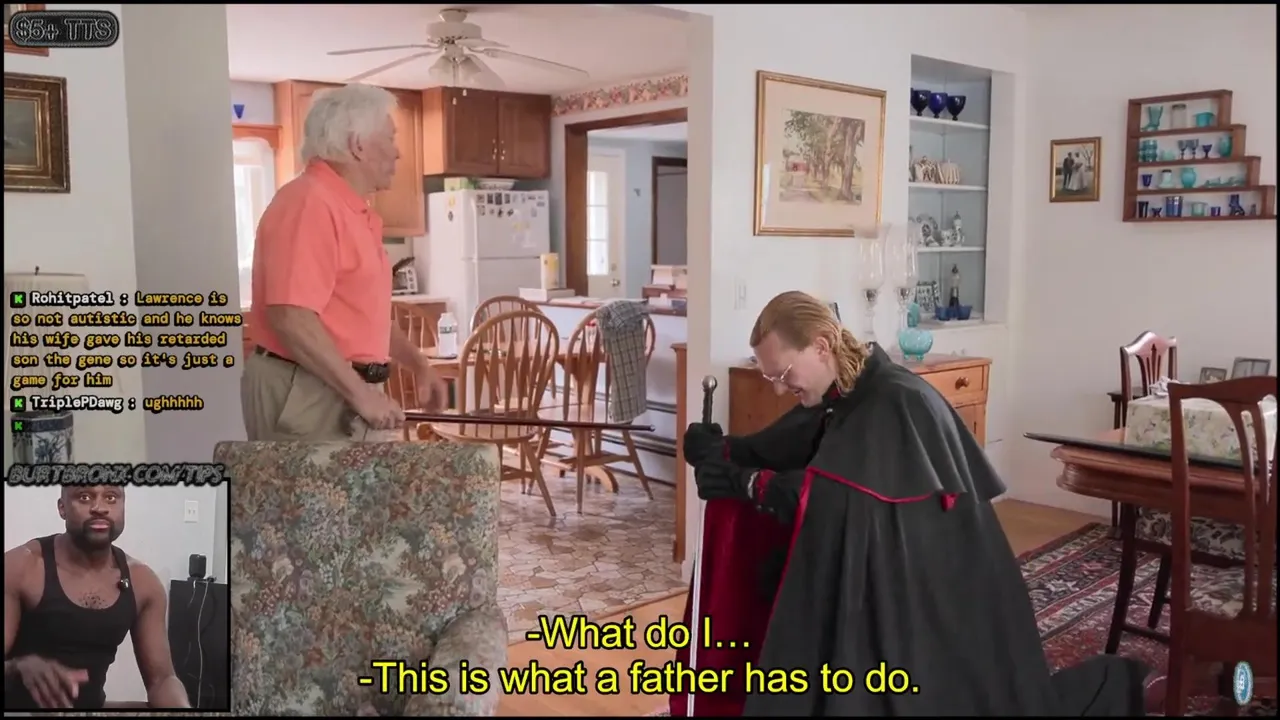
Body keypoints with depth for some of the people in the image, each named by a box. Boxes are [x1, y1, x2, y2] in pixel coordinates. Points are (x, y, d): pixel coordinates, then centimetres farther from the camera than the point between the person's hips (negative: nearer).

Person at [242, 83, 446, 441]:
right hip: (303, 393, -10)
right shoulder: (309, 203, -16)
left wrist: (418, 364, 17)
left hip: (343, 389, 10)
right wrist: (361, 393, -22)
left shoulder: (352, 210, 15)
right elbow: (292, 318, -26)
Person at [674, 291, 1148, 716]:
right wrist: (721, 451, -14)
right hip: (888, 587, 9)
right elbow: (779, 451, 4)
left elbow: (832, 496, -35)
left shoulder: (897, 404, -27)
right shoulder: (841, 398, 1)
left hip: (939, 596, -9)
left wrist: (742, 483, -31)